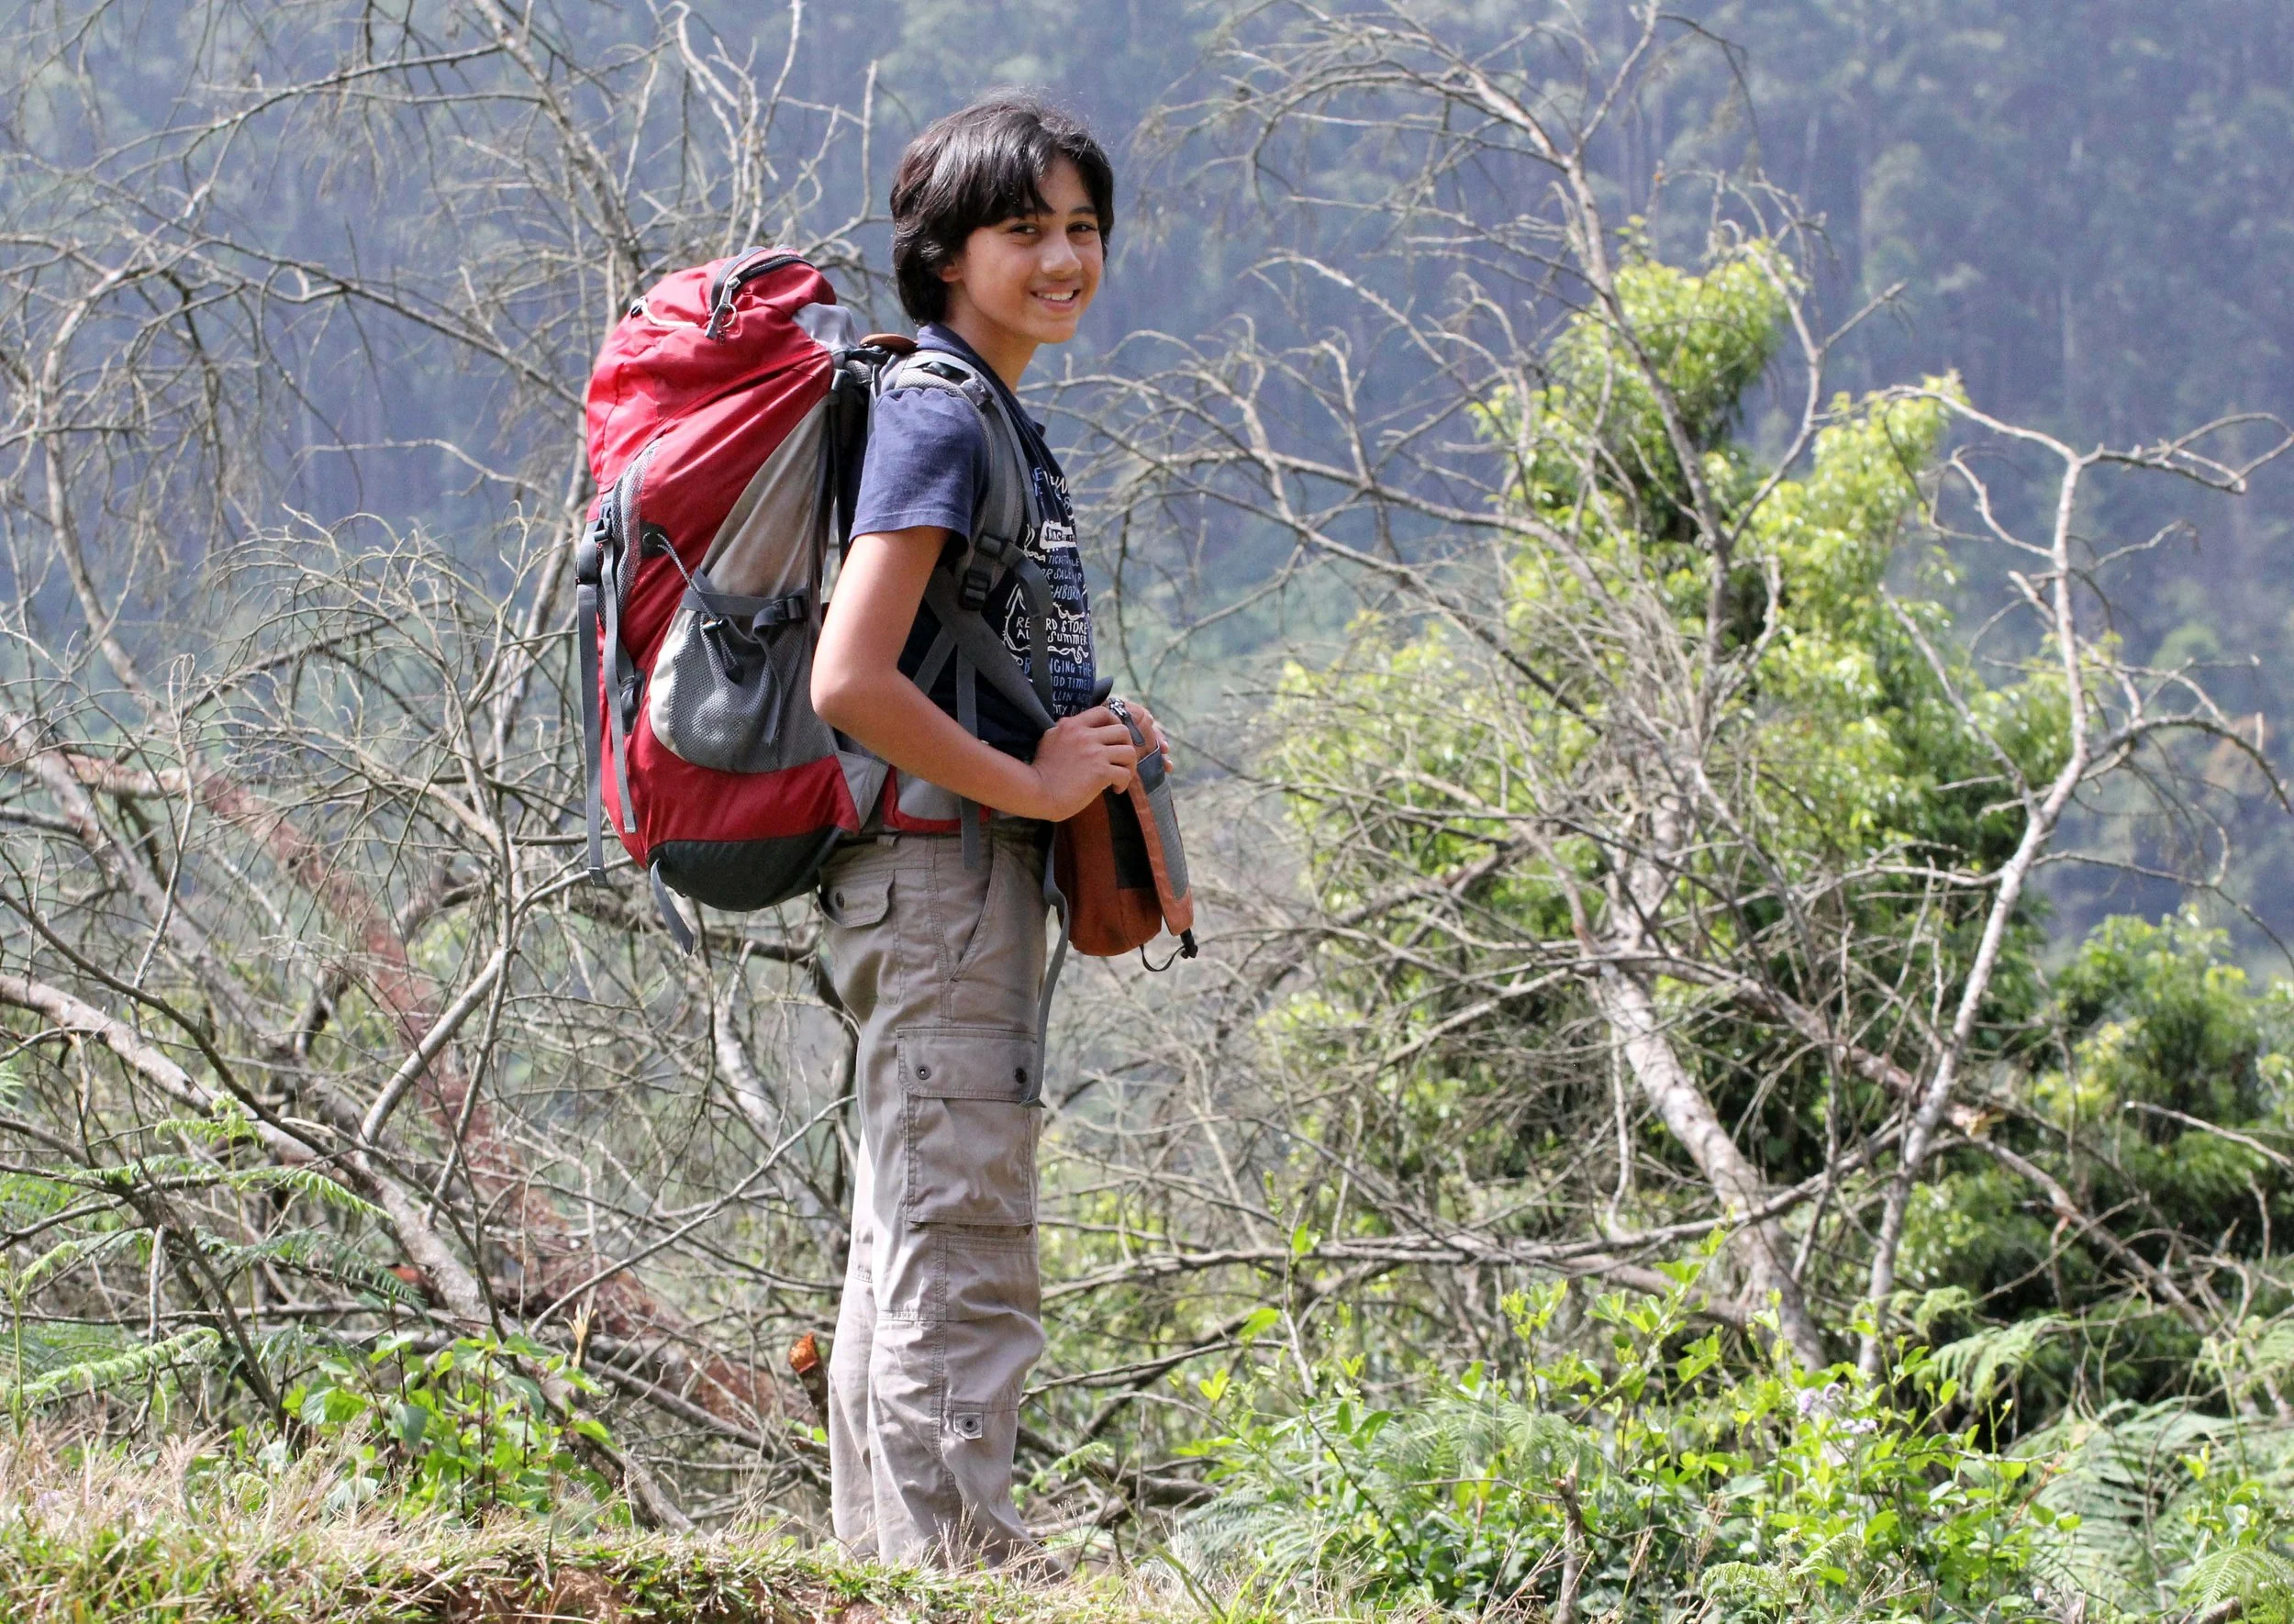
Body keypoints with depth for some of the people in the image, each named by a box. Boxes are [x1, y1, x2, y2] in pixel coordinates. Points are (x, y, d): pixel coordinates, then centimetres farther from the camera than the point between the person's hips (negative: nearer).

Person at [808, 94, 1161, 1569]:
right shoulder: (937, 419, -14)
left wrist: (1089, 746, 10)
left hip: (977, 873, 10)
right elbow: (850, 680, -23)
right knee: (965, 1257, -11)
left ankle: (884, 1551, 19)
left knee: (909, 1252, 14)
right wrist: (1028, 784, -16)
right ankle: (961, 1567, -10)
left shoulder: (1005, 425, 17)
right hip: (935, 868, -10)